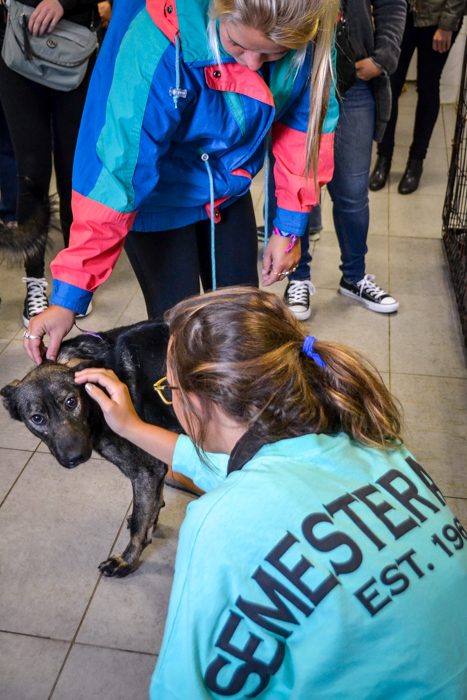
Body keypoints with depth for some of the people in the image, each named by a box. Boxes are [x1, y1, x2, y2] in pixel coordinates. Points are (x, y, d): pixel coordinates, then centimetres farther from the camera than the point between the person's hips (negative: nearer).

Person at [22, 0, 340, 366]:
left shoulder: (306, 31, -21)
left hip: (228, 189, 5)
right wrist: (69, 297, -32)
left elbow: (307, 121, -7)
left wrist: (290, 227, -7)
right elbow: (119, 173, -34)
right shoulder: (161, 45, -34)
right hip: (159, 199, -4)